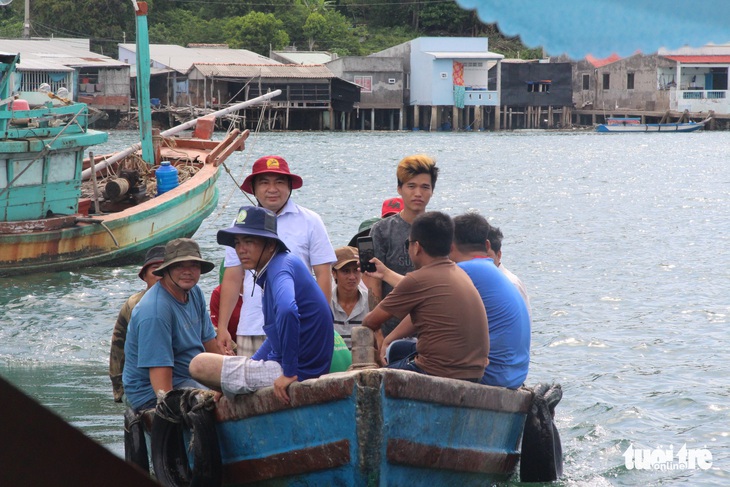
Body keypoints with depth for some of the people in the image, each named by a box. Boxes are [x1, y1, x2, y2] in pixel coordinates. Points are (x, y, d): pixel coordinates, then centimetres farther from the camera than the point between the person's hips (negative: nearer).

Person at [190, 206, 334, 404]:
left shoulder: (281, 267, -19)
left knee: (199, 365, -9)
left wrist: (289, 372, -35)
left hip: (299, 372, -11)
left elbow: (287, 311, -41)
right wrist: (251, 363, 20)